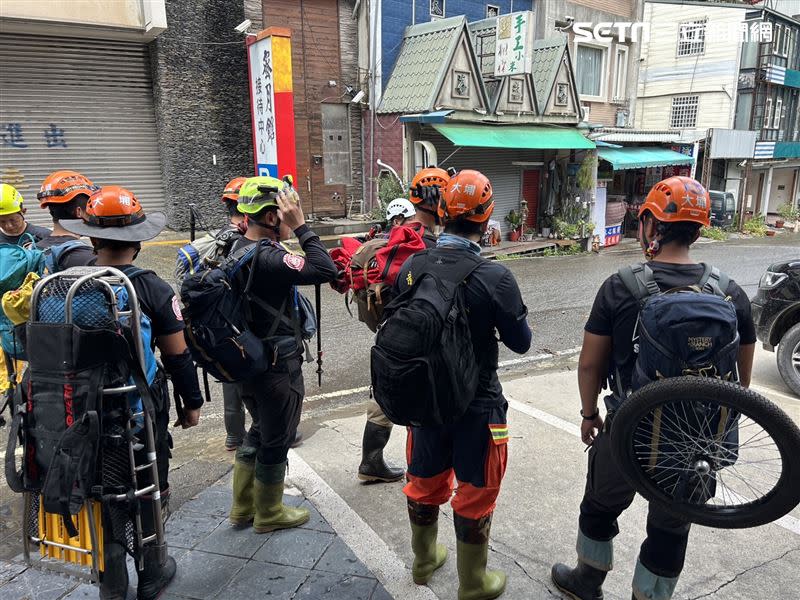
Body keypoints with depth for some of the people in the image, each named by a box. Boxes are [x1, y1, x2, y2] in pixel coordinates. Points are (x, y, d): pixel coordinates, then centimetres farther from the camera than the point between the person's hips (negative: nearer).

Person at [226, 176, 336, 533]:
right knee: (276, 441, 10)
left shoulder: (239, 250, 6)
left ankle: (242, 507, 37)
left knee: (260, 431, 25)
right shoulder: (267, 258, -25)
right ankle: (269, 514, 29)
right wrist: (300, 227, -25)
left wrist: (283, 237, 5)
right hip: (277, 365, -10)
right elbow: (326, 271, -31)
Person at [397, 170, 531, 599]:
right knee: (474, 493, 14)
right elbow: (520, 342, -9)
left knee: (425, 482, 23)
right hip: (476, 404, -4)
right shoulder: (495, 276, -22)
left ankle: (424, 560, 45)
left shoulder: (411, 267, -9)